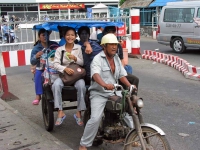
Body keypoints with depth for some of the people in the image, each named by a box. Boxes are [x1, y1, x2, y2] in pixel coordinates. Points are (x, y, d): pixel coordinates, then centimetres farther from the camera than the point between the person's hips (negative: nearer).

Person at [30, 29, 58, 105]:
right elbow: (32, 62, -5)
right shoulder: (36, 48, 2)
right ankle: (38, 95, -23)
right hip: (41, 68, 0)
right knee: (38, 74, -31)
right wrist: (36, 56, -26)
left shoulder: (54, 44, 3)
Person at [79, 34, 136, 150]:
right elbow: (95, 75, -29)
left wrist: (130, 85, -7)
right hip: (99, 93, -6)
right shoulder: (98, 59, -11)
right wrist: (105, 85, -47)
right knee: (95, 119, -21)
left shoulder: (116, 58, 12)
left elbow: (122, 75, 10)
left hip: (114, 92, 7)